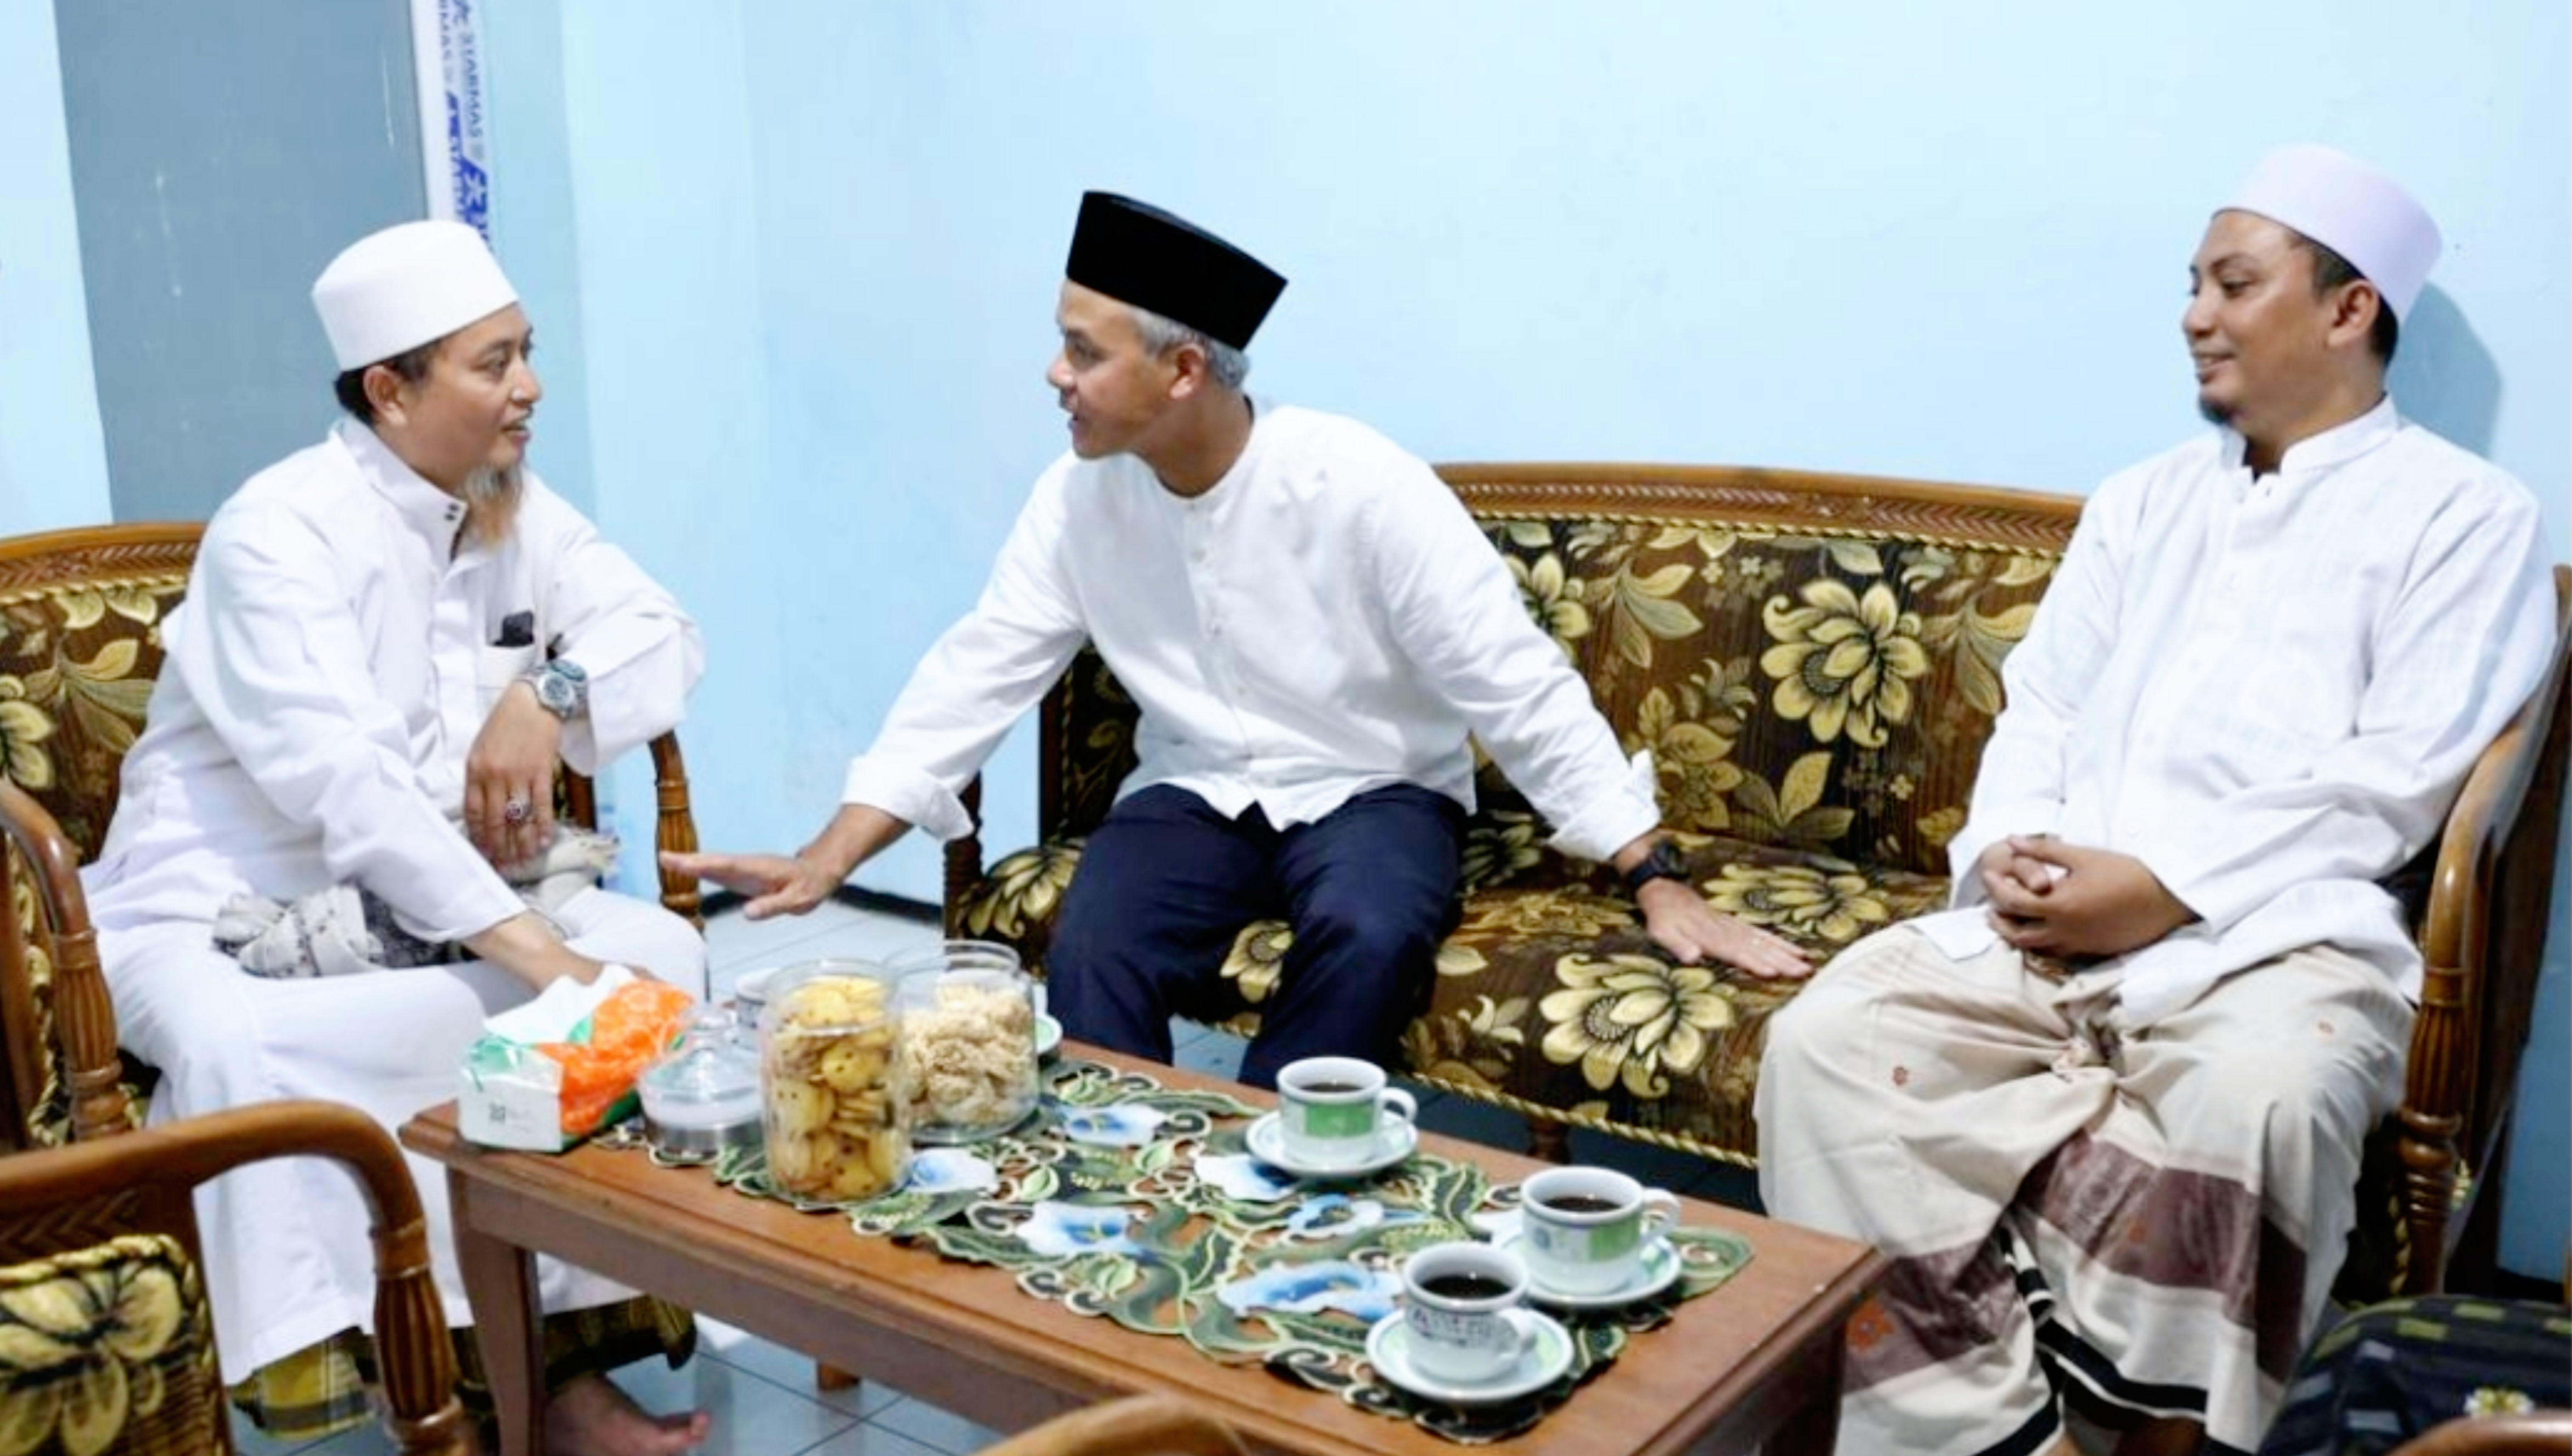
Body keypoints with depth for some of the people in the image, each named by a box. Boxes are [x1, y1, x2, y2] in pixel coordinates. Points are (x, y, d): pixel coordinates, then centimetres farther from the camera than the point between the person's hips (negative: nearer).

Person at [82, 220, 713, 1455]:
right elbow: (342, 779, -28)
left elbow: (663, 635, 5)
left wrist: (550, 694, -17)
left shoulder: (519, 513, 7)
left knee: (655, 954, -19)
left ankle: (565, 1340, -16)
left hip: (426, 915, 6)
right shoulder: (280, 532, -16)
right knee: (234, 1046, -39)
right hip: (226, 925, -5)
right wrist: (525, 947, -36)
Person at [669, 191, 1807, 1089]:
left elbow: (1522, 691, -20)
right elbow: (976, 675, -5)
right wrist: (826, 861, -11)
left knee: (1366, 941, -34)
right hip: (1192, 792, 3)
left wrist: (1659, 885, -22)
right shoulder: (1080, 496, -9)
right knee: (1088, 961, -25)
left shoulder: (1360, 487, -22)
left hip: (1372, 793, -3)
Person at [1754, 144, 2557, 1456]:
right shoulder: (2142, 501, 24)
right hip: (2045, 924, 5)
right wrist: (2011, 848, -4)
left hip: (2283, 936, -5)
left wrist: (2166, 889, -15)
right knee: (1826, 1037, -19)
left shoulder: (2465, 517, 6)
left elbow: (2395, 779, -6)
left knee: (2248, 1104, -37)